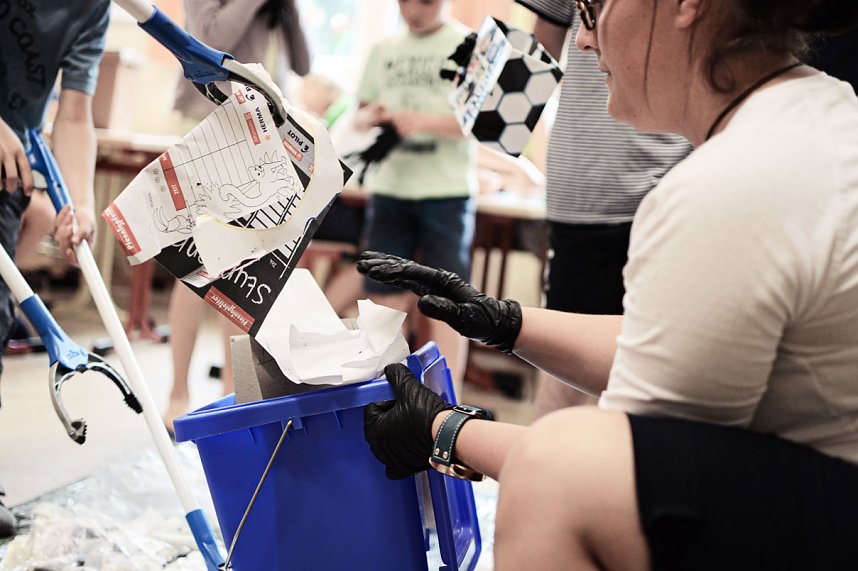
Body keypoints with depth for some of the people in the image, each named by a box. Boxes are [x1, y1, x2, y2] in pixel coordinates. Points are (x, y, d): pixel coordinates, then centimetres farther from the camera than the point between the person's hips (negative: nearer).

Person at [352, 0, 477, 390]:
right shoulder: (384, 50, 13)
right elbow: (360, 114, 18)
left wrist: (425, 121, -21)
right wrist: (371, 117, -6)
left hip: (447, 190, -4)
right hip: (389, 186, 4)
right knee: (386, 295, 6)